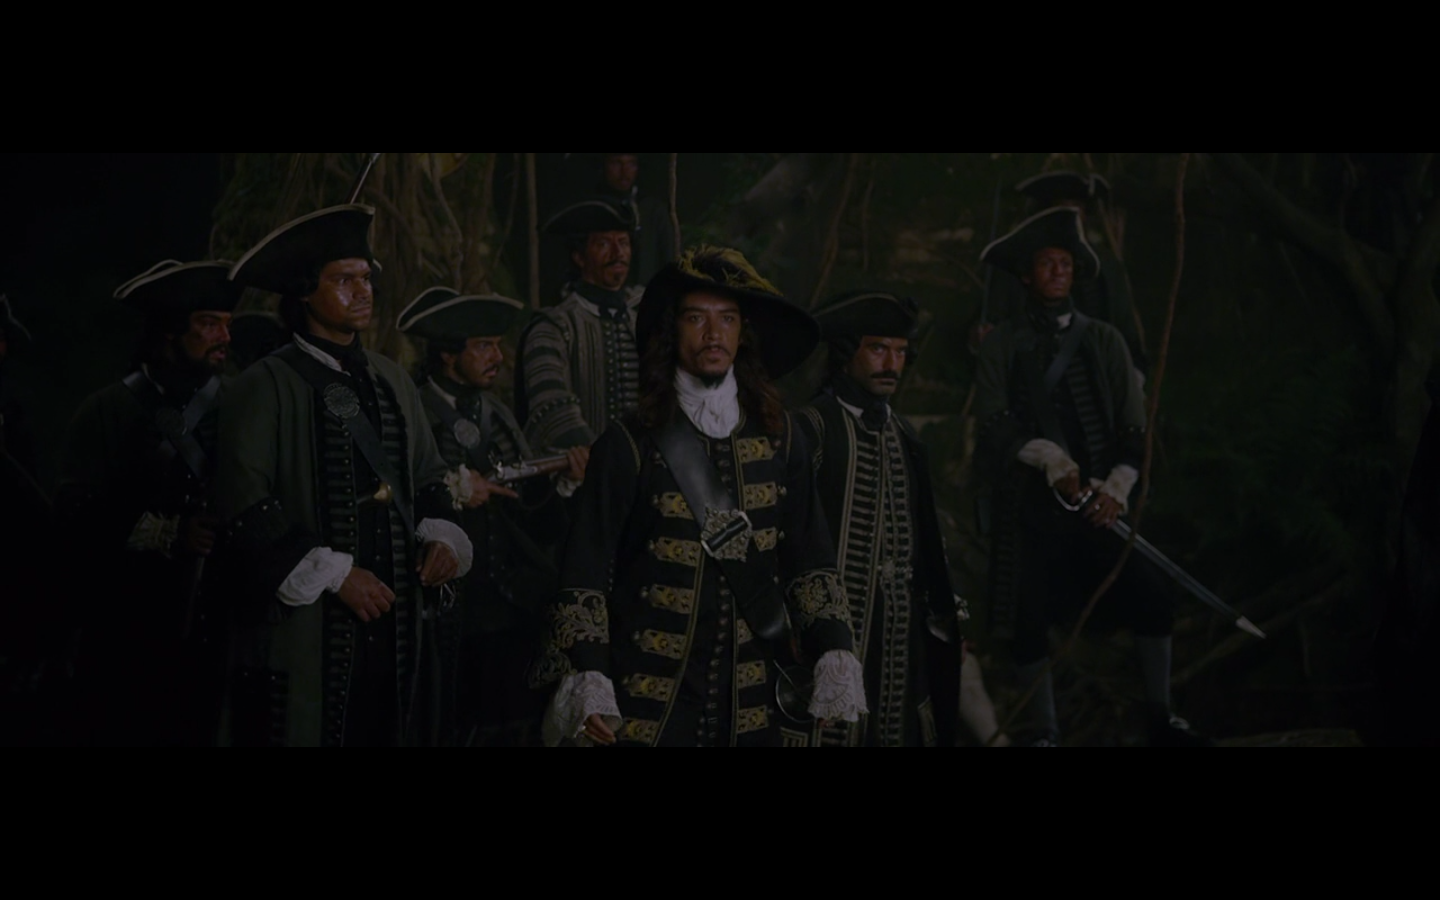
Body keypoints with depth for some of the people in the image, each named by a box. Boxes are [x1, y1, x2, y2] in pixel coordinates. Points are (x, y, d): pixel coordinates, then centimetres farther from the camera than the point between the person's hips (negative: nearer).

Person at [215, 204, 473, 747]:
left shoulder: (392, 383, 14)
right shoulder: (268, 386, -5)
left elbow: (429, 477, 21)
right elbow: (245, 502, -12)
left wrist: (440, 538, 0)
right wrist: (333, 574, -13)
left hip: (395, 622, 6)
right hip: (306, 624, -6)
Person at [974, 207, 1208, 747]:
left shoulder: (1104, 340, 13)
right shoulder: (1003, 347, 8)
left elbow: (1134, 428, 8)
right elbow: (995, 428, -2)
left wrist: (1117, 489, -6)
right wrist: (1049, 460, -16)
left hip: (1100, 501, 1)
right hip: (1032, 505, -1)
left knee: (1153, 599, -10)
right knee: (1029, 620, -4)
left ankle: (1160, 718, 4)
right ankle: (1045, 732, 10)